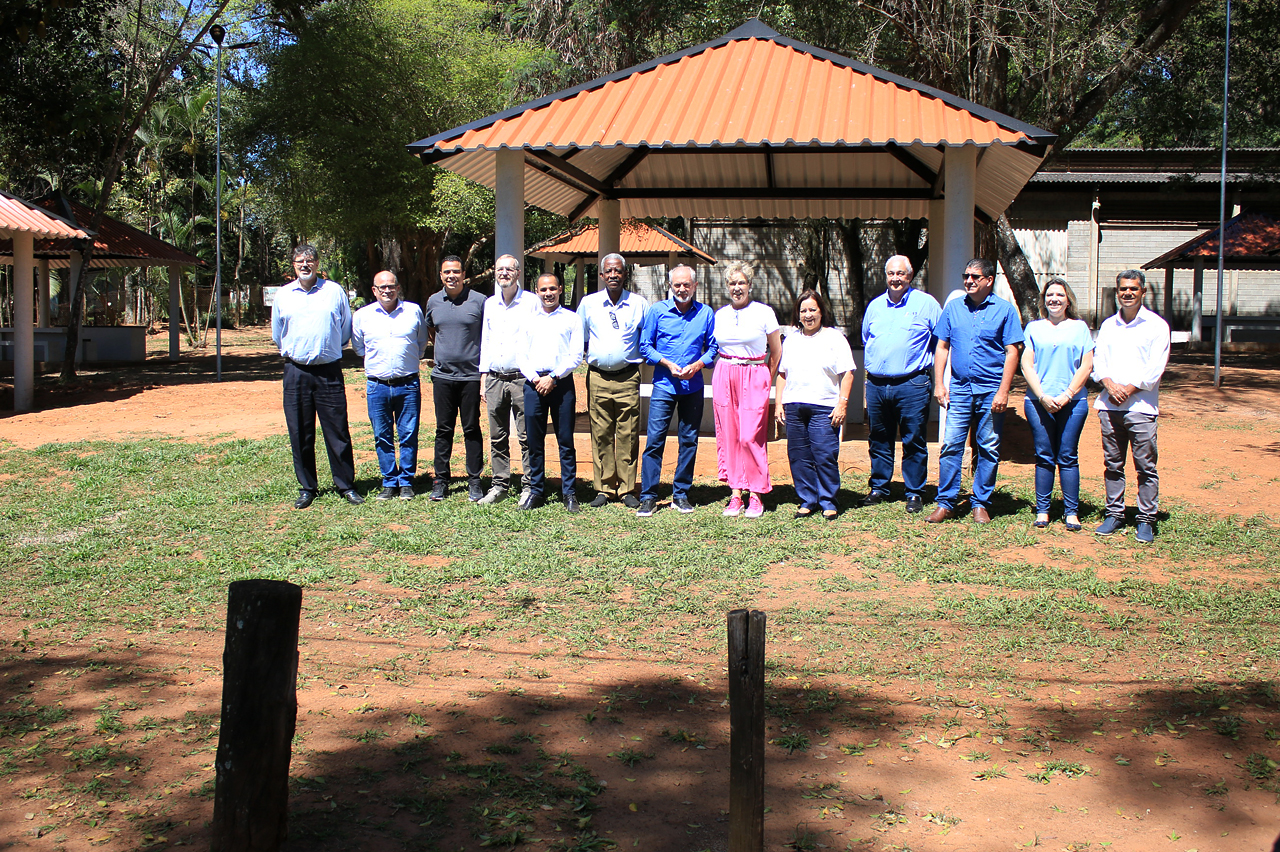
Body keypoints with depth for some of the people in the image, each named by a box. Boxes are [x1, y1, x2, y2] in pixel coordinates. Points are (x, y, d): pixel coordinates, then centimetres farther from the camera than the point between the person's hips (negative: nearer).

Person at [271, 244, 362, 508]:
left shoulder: (335, 291, 3)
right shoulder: (283, 295, 9)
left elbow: (346, 330, 13)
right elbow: (277, 335, 22)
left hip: (329, 370, -2)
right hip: (296, 372, 2)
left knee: (338, 431, 0)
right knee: (300, 434, 4)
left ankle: (346, 485, 10)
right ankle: (307, 488, 15)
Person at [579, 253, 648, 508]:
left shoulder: (639, 304, 5)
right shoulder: (588, 303, 8)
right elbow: (578, 339, 20)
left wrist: (642, 355, 5)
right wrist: (591, 355, 12)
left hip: (627, 377, -1)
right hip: (597, 377, 1)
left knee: (628, 435, -2)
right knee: (601, 435, 2)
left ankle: (627, 489, 5)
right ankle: (604, 489, 9)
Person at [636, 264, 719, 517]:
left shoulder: (705, 313, 5)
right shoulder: (657, 310, 1)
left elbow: (713, 347, 9)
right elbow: (645, 346, 4)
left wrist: (698, 365, -9)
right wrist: (667, 364, -10)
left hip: (693, 387, 2)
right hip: (664, 385, -2)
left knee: (689, 441, 6)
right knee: (654, 440, -6)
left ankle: (681, 494, 18)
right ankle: (648, 497, 0)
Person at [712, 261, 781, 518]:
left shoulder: (764, 312, -1)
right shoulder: (720, 314, 9)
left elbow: (776, 353, 5)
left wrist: (766, 381, 8)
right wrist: (723, 372, 9)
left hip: (754, 377, -4)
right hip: (724, 377, 4)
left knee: (750, 437, -10)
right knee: (728, 436, 1)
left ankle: (755, 495, 0)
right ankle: (735, 495, 7)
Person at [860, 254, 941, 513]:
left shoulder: (926, 303, 1)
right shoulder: (875, 306, 15)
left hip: (912, 383, -4)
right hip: (876, 384, 4)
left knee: (914, 442, -1)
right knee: (878, 440, 11)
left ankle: (914, 493, 8)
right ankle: (879, 489, 23)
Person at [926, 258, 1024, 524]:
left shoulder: (1004, 310, 0)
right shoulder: (953, 308, 8)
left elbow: (1012, 352, -3)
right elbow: (942, 347, 11)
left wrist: (1003, 391, -10)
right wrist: (939, 383, 2)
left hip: (991, 390, -2)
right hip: (959, 388, 2)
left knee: (989, 449, 4)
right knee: (951, 445, -3)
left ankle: (981, 504, 14)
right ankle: (945, 503, 4)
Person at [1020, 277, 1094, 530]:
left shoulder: (1080, 327, 9)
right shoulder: (1034, 328, 10)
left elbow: (1086, 366, 3)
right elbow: (1026, 366, 4)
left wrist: (1067, 395, -8)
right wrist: (1043, 397, -8)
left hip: (1072, 402, 0)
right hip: (1038, 402, 0)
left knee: (1068, 457, 0)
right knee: (1044, 457, 2)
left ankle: (1071, 512, 4)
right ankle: (1042, 510, 9)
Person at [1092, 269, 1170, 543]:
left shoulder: (1156, 325, 2)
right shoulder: (1108, 325, 15)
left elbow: (1155, 368, -5)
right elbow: (1098, 360, 8)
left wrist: (1129, 389, -11)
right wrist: (1109, 384, -10)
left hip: (1141, 406, -4)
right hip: (1109, 405, 4)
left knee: (1146, 466, -2)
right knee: (1113, 464, 8)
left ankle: (1146, 520, 4)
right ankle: (1114, 514, 18)